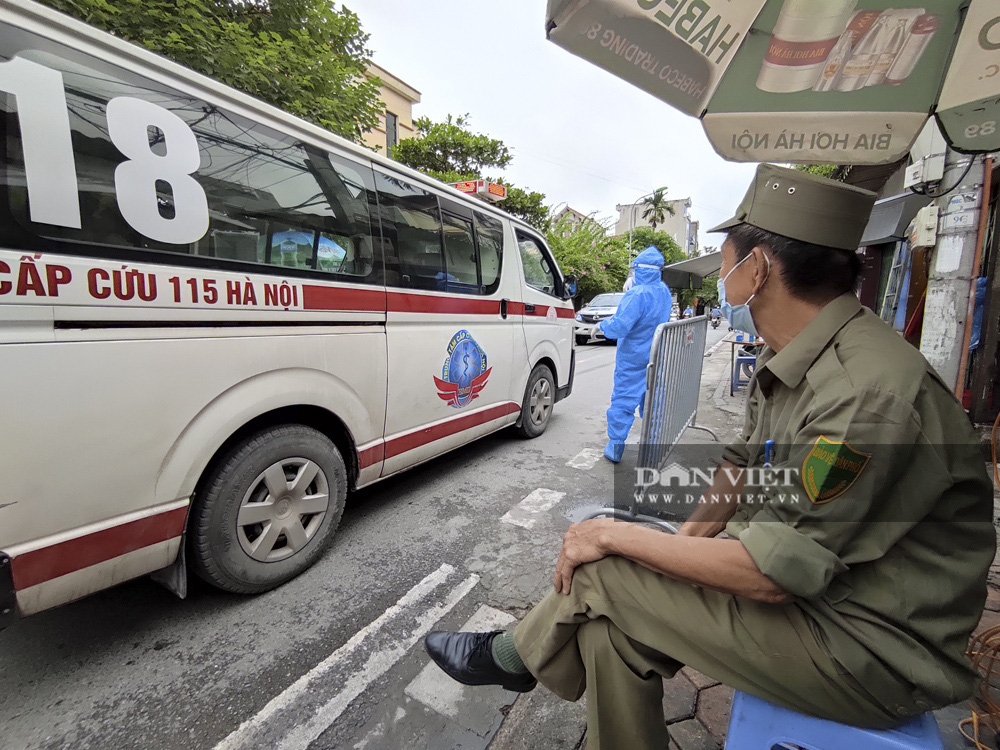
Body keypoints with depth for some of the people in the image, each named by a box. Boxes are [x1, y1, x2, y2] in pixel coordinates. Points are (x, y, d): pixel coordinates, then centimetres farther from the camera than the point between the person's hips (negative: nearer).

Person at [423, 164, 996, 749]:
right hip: (809, 583, 8)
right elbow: (746, 460, 12)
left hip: (875, 646, -8)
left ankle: (509, 656, 15)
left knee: (603, 577, -13)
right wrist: (691, 536, 0)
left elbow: (774, 574, -29)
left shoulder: (871, 391, -30)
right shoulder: (789, 361, 1)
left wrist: (618, 536, -21)